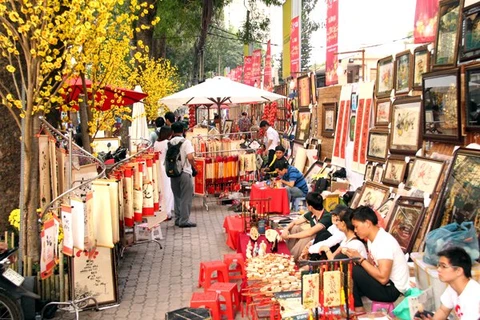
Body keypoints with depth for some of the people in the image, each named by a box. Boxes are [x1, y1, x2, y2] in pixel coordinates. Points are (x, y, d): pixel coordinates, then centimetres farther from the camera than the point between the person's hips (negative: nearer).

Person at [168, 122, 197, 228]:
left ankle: (178, 219, 20)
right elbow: (190, 157, -17)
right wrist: (194, 167, -2)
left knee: (177, 196, 16)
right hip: (184, 172, -5)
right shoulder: (186, 142, -10)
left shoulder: (170, 142, 4)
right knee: (186, 197, 1)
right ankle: (184, 221, -1)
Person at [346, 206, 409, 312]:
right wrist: (356, 258, -11)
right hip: (383, 284, 10)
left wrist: (360, 259, -22)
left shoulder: (384, 242, -24)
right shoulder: (372, 239, 5)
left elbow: (383, 278, -30)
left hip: (391, 289, -10)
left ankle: (358, 308, -3)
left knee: (351, 271, -21)